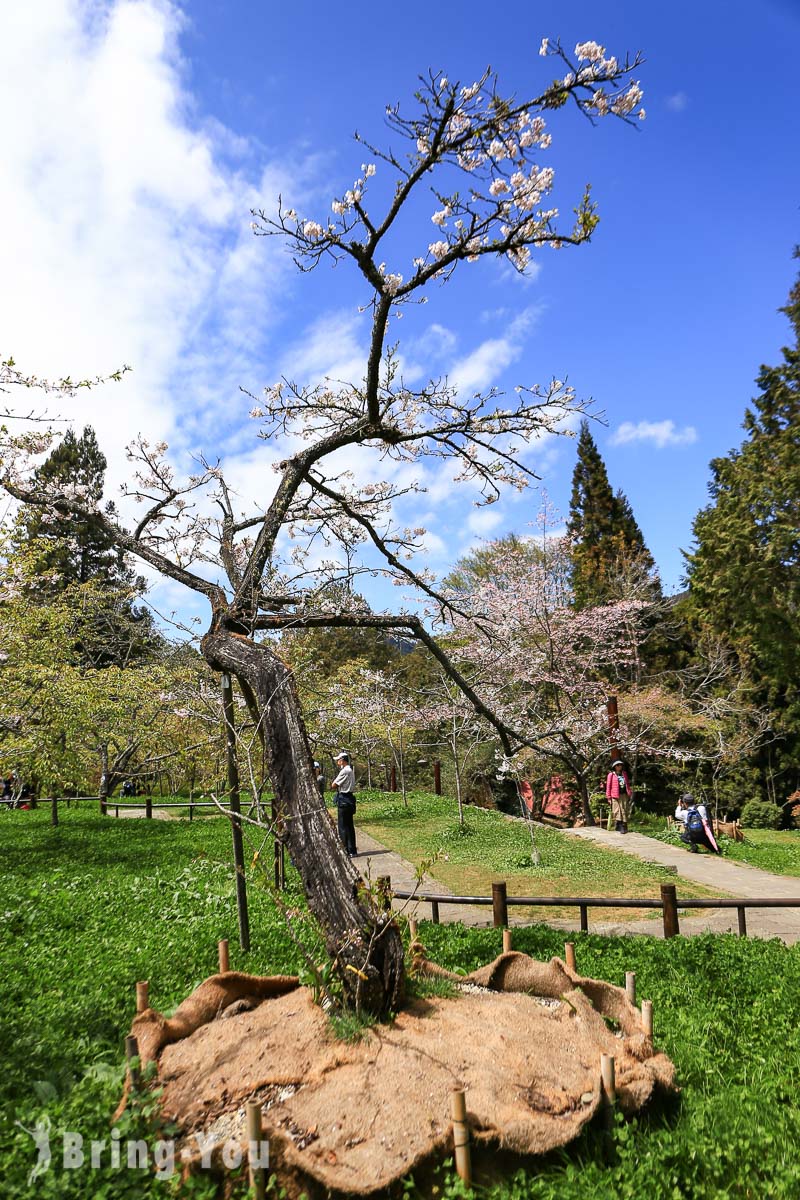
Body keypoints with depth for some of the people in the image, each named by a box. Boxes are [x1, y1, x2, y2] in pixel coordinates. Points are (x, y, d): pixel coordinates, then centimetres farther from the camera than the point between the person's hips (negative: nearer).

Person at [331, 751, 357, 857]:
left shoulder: (344, 771, -16)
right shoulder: (350, 770, 14)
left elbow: (334, 785, -13)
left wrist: (332, 788, 7)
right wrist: (336, 787, 1)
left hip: (343, 800, -10)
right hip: (349, 798, 10)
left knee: (343, 826, -4)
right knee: (349, 825, 13)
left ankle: (346, 851, -3)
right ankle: (352, 850, 17)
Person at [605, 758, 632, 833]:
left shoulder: (624, 774, 15)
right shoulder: (611, 775, 0)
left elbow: (628, 784, 19)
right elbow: (608, 786, -1)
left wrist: (629, 794, 14)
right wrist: (609, 797, -5)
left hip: (624, 795, 4)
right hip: (615, 796, -4)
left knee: (624, 811, 4)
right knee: (617, 811, -7)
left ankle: (624, 827, 10)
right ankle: (619, 828, -5)